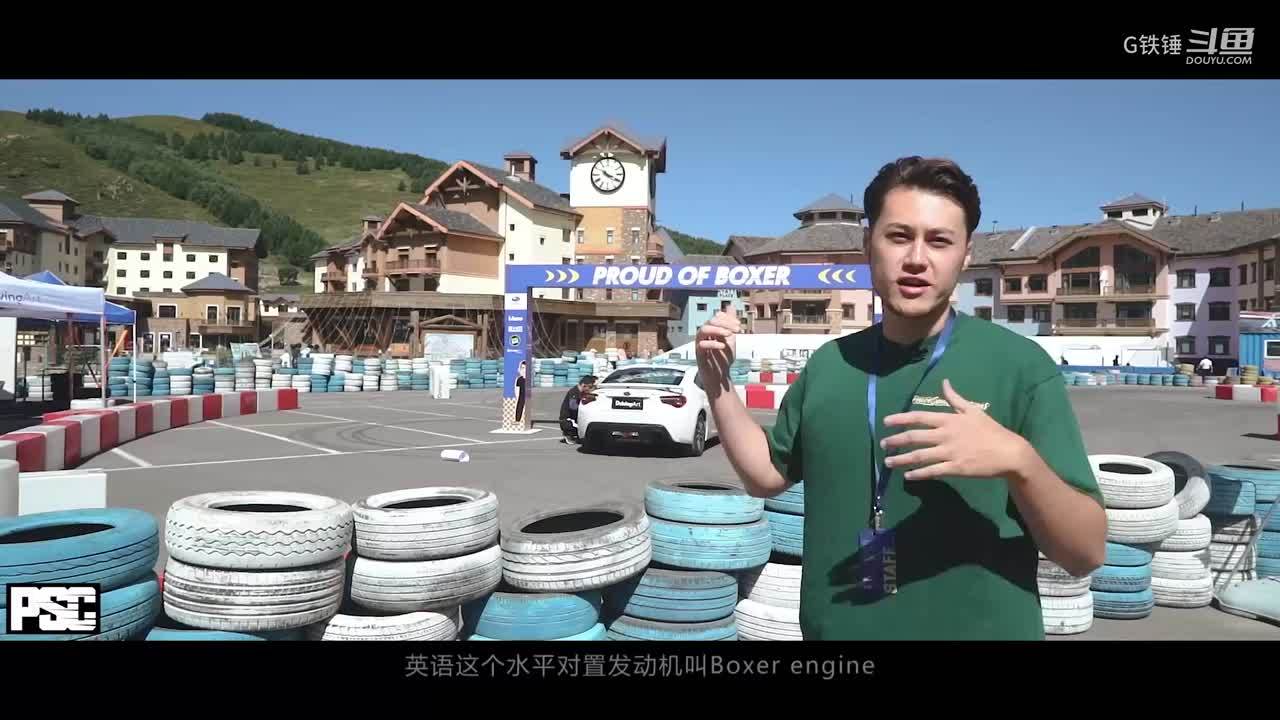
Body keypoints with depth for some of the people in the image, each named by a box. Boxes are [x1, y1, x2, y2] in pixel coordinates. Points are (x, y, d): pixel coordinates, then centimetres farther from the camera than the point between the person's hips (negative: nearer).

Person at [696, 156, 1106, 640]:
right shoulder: (828, 365, -1)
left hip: (980, 630, -3)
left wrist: (1018, 459, -31)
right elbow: (766, 475, 11)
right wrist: (718, 382, -2)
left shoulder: (1020, 365, -13)